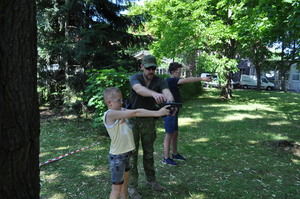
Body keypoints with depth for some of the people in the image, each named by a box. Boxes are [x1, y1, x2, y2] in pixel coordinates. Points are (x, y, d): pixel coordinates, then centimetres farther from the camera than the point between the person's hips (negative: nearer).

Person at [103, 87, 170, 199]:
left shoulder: (121, 111, 3)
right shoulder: (110, 114, -22)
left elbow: (136, 112, -4)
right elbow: (135, 113, -27)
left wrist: (159, 111, -15)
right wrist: (157, 113, -26)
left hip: (126, 153, 8)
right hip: (117, 156, -8)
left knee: (125, 181, 24)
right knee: (117, 187, 5)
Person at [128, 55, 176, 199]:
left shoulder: (160, 81, -8)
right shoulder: (135, 78, -15)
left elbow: (167, 92, -28)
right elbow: (139, 89, -39)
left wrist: (170, 102, -53)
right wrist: (155, 94, -59)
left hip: (148, 120, 3)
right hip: (133, 119, -2)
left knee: (149, 152, 14)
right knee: (132, 153, 3)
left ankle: (151, 180, 32)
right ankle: (132, 186, 15)